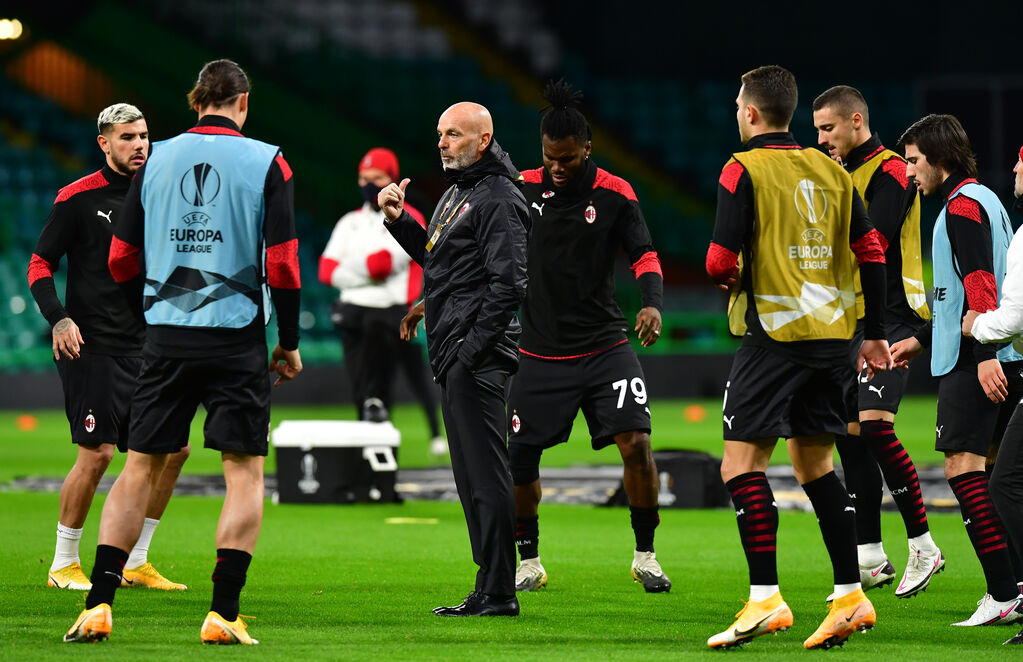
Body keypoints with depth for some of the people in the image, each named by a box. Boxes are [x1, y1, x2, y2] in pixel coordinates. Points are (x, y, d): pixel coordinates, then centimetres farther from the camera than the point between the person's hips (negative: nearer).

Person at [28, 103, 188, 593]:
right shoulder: (78, 198, -6)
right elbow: (40, 263, -5)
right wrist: (58, 318, -19)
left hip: (143, 348, 7)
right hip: (91, 348, -7)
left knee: (173, 450, 2)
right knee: (97, 454, -12)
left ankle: (136, 563, 14)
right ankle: (63, 565, 4)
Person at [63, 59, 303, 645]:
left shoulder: (156, 160, 6)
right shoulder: (267, 163, -3)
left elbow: (122, 261, 8)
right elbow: (283, 265, -8)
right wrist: (290, 344, 5)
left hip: (165, 336, 3)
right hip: (237, 338, -3)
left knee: (140, 467, 9)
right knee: (245, 471, 3)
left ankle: (98, 606, 2)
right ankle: (224, 614, -5)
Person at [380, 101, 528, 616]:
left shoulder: (498, 198, -11)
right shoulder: (458, 192, 20)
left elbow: (508, 284, -17)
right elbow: (437, 260, 30)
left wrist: (472, 348, -21)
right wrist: (399, 220, 17)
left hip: (477, 356, -11)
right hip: (453, 359, 11)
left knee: (485, 473, -10)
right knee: (471, 477, 11)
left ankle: (499, 593, -10)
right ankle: (487, 592, 15)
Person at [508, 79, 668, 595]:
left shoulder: (614, 194, -4)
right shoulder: (523, 189, 1)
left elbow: (644, 253, -8)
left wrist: (653, 302, -27)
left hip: (605, 346, -2)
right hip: (539, 353, 2)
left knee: (636, 444, -15)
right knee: (518, 460, -1)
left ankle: (645, 555, 3)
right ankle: (528, 562, 18)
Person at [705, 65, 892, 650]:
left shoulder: (745, 169, -7)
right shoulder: (830, 171, 11)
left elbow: (722, 261, -14)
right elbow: (872, 252, 10)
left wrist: (732, 280, 9)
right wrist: (875, 333, 16)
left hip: (776, 332, -6)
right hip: (832, 332, 6)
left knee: (742, 463, -5)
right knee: (815, 464, 14)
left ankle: (765, 597, -16)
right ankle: (850, 596, 10)